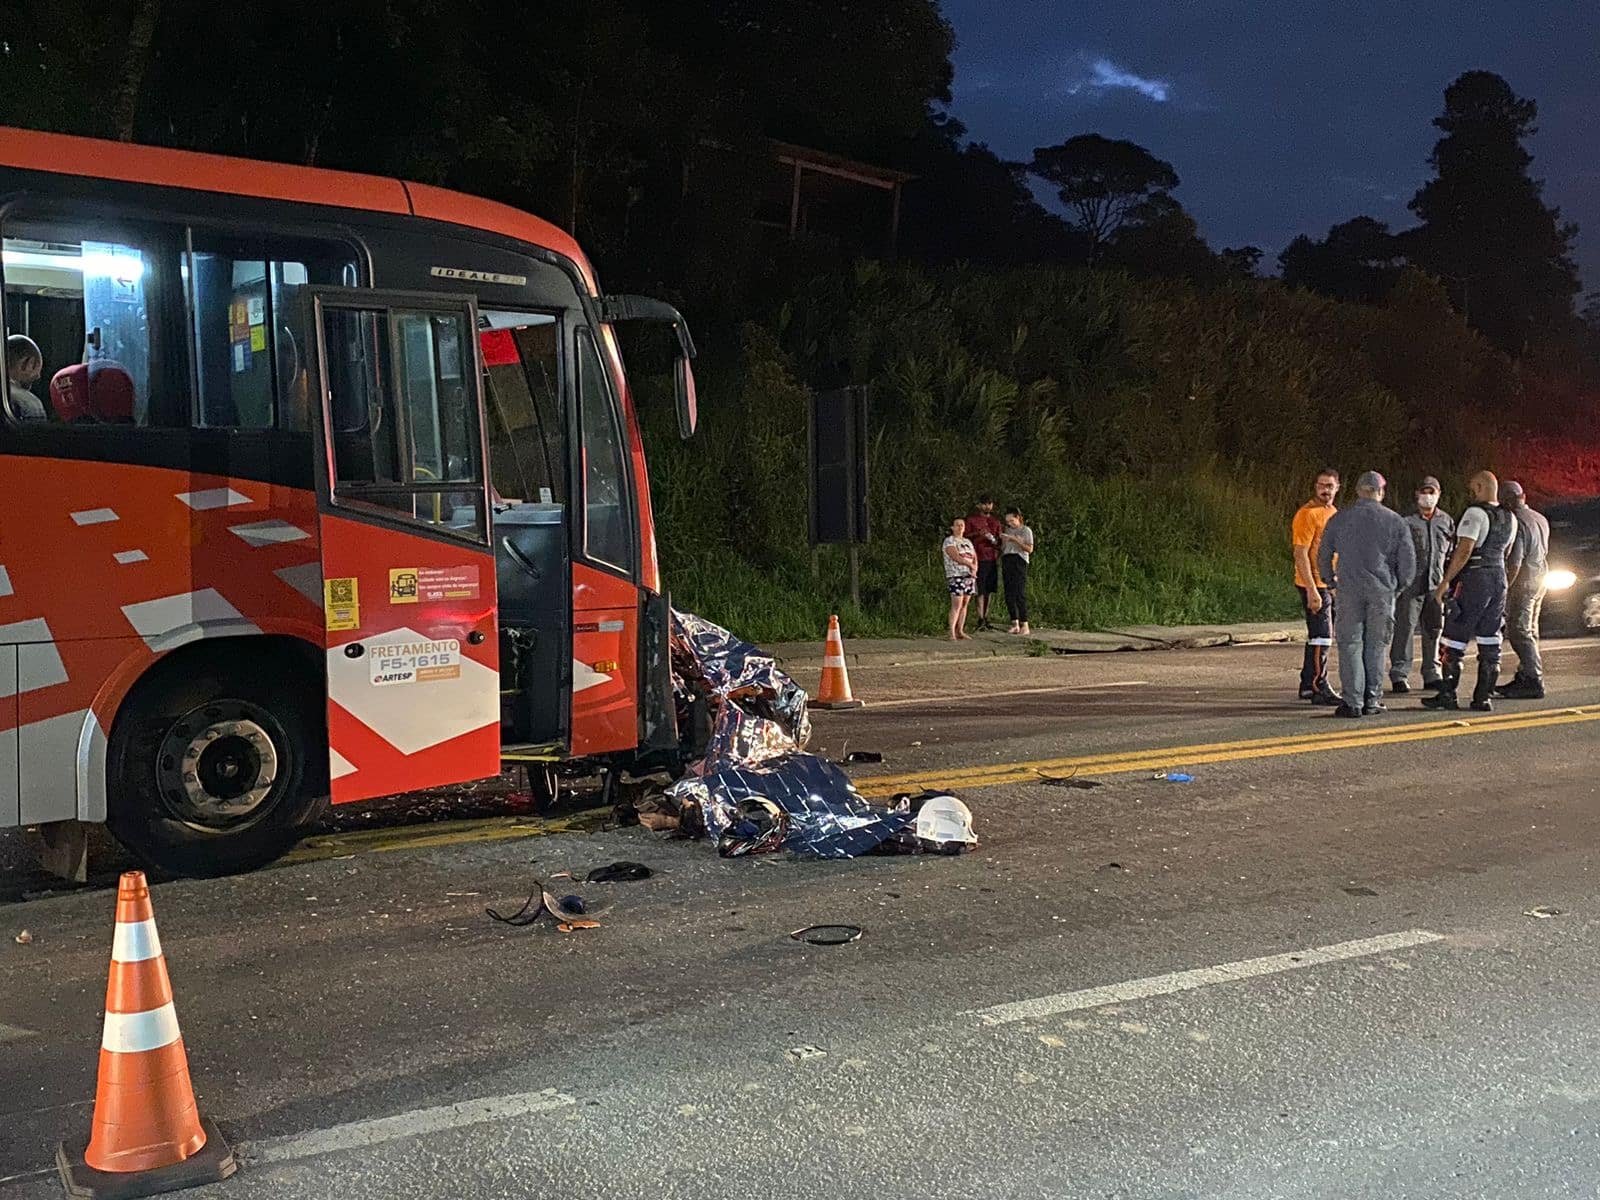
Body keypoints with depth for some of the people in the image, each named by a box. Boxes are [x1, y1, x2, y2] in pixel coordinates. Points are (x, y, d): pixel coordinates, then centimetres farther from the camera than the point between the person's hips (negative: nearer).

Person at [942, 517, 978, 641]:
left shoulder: (968, 542, 20)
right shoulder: (949, 541, -2)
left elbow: (975, 558, 12)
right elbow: (957, 558, -14)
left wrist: (974, 569, -7)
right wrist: (970, 564, -6)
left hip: (969, 576, 7)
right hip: (956, 576, -7)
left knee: (965, 604, 5)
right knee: (957, 605, -14)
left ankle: (960, 631, 8)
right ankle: (952, 633, -17)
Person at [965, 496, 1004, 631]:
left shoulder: (995, 521, 17)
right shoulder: (971, 519, 2)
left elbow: (999, 540, 18)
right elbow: (965, 536, 0)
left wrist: (994, 540, -4)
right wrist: (977, 534, -16)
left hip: (993, 559, 5)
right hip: (979, 558, -5)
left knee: (990, 590, 7)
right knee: (980, 590, -9)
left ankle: (986, 618, 14)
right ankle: (980, 620, -10)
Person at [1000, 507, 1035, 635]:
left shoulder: (1026, 530, 5)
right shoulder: (1007, 530, 19)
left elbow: (1030, 549, -4)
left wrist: (1015, 540, -12)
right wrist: (1002, 540, 1)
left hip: (1019, 561, -5)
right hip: (1006, 561, 5)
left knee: (1020, 593, -12)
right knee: (1009, 594, 0)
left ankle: (1025, 625, -12)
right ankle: (1015, 623, 4)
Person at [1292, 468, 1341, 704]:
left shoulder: (1333, 513, 15)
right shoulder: (1307, 514, -13)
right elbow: (1301, 554, -18)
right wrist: (1312, 590, -23)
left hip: (1331, 585, 9)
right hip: (1315, 586, -9)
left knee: (1318, 638, 13)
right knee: (1321, 638, -8)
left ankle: (1308, 686, 21)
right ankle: (1319, 689, -3)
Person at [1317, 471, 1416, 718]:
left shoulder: (1339, 519, 3)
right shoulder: (1395, 521, 2)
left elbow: (1323, 556, 8)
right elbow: (1408, 560, 2)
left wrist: (1331, 581, 21)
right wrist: (1399, 586, 16)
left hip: (1349, 589, 0)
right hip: (1383, 591, 0)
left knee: (1350, 645, 3)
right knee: (1376, 646, 8)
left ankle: (1352, 702, -2)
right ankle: (1372, 700, 10)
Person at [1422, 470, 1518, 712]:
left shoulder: (1475, 513, -13)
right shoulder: (1509, 518, 12)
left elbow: (1464, 551, -20)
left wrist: (1445, 581, -18)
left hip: (1474, 579, -8)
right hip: (1499, 579, 8)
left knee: (1454, 641, -1)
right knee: (1490, 642, 8)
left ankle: (1447, 695, -1)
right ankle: (1483, 697, 10)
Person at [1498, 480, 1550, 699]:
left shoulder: (1516, 522, -16)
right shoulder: (1540, 519, 11)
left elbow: (1515, 561, -20)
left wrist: (1505, 587, -16)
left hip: (1523, 581, -9)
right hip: (1541, 577, 9)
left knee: (1519, 632, -7)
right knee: (1529, 632, 14)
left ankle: (1534, 683, -9)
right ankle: (1523, 678, 19)